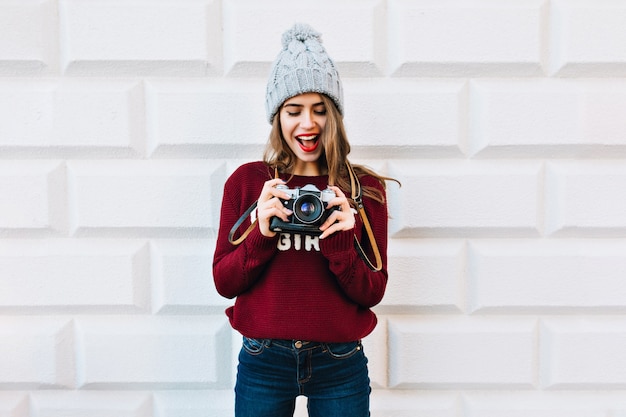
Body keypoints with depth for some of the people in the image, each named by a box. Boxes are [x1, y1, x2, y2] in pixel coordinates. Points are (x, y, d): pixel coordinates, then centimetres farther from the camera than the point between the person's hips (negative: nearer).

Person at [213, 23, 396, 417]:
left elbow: (373, 293, -4)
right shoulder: (246, 181, -3)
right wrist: (262, 234, -19)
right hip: (263, 360, 1)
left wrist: (339, 241, -21)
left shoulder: (364, 188, -3)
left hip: (340, 363, 0)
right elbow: (224, 281, -3)